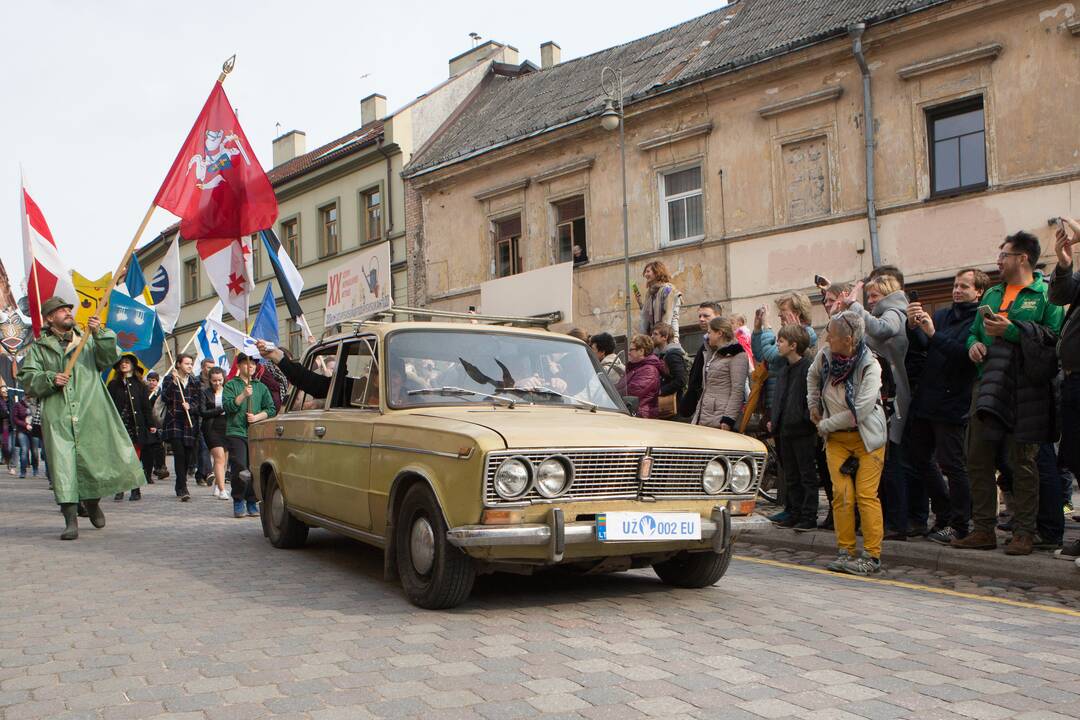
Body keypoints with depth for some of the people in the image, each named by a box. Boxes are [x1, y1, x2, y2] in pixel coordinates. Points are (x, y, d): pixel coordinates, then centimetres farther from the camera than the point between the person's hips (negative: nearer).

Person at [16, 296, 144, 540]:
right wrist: (50, 379, -10)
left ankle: (92, 500, 27)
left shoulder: (90, 341, 18)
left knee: (101, 458, -2)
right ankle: (71, 520, -7)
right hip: (58, 417, -1)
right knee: (63, 465, -8)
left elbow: (109, 357, 2)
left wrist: (99, 334, -14)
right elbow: (27, 377, 9)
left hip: (91, 413, 1)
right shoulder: (39, 348, 16)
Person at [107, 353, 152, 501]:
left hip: (136, 427, 0)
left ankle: (136, 490, 7)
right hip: (119, 426, 1)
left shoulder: (139, 385, 8)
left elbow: (146, 407, 6)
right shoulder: (113, 385, 9)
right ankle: (119, 490, 4)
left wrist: (150, 425, 1)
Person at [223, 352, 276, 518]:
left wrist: (257, 417, -5)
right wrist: (243, 395, -16)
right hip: (236, 432, -3)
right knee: (239, 469, -12)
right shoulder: (230, 385, 8)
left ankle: (252, 503, 12)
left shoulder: (261, 387, 17)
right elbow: (228, 406, -6)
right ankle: (238, 501, 3)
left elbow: (271, 409, 10)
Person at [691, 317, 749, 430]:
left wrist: (728, 419, -19)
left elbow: (738, 390, -13)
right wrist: (697, 416, 20)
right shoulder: (712, 354, 21)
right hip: (703, 418, 8)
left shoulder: (737, 355, -5)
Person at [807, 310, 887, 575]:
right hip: (836, 439, 4)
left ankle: (872, 556, -2)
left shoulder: (869, 365, -18)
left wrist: (825, 425, -14)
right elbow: (812, 376, 22)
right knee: (841, 494, -3)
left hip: (867, 437, -4)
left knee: (866, 494, -9)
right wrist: (813, 406, 14)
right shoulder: (825, 355, -4)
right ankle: (845, 552, 5)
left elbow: (859, 411, -23)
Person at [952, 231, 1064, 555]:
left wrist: (1010, 330, -18)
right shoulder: (992, 294, 20)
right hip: (988, 387, 6)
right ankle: (983, 530, 13)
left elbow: (1054, 335, -14)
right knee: (978, 459, 5)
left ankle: (1024, 532, 8)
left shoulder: (1046, 294, -1)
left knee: (1023, 462, 0)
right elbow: (973, 331, 26)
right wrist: (973, 344, 4)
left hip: (1026, 391, -6)